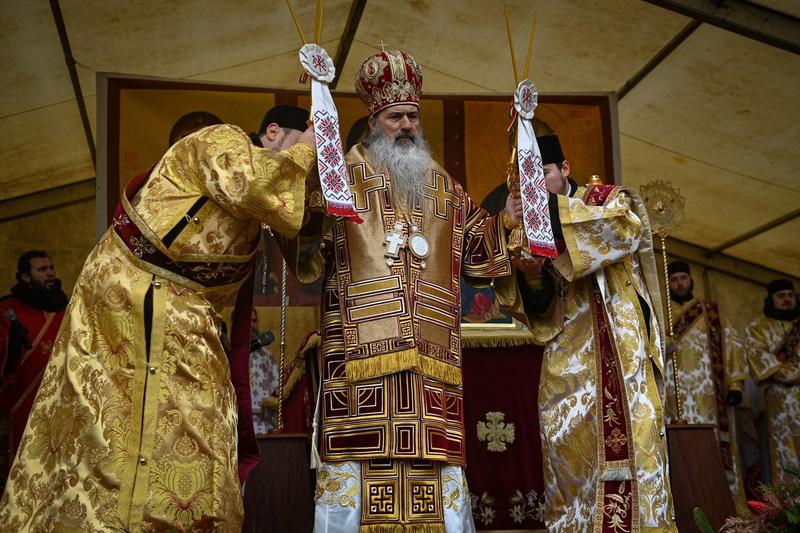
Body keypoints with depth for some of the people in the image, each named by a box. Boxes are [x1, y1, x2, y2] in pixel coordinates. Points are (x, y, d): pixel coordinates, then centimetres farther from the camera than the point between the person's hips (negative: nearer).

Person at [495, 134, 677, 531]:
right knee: (568, 442, -5)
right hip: (567, 354, 3)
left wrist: (551, 209, -20)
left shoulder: (605, 199, 8)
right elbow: (537, 308, 9)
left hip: (620, 345, -3)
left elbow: (625, 226, -18)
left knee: (630, 437, -7)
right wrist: (531, 274, -13)